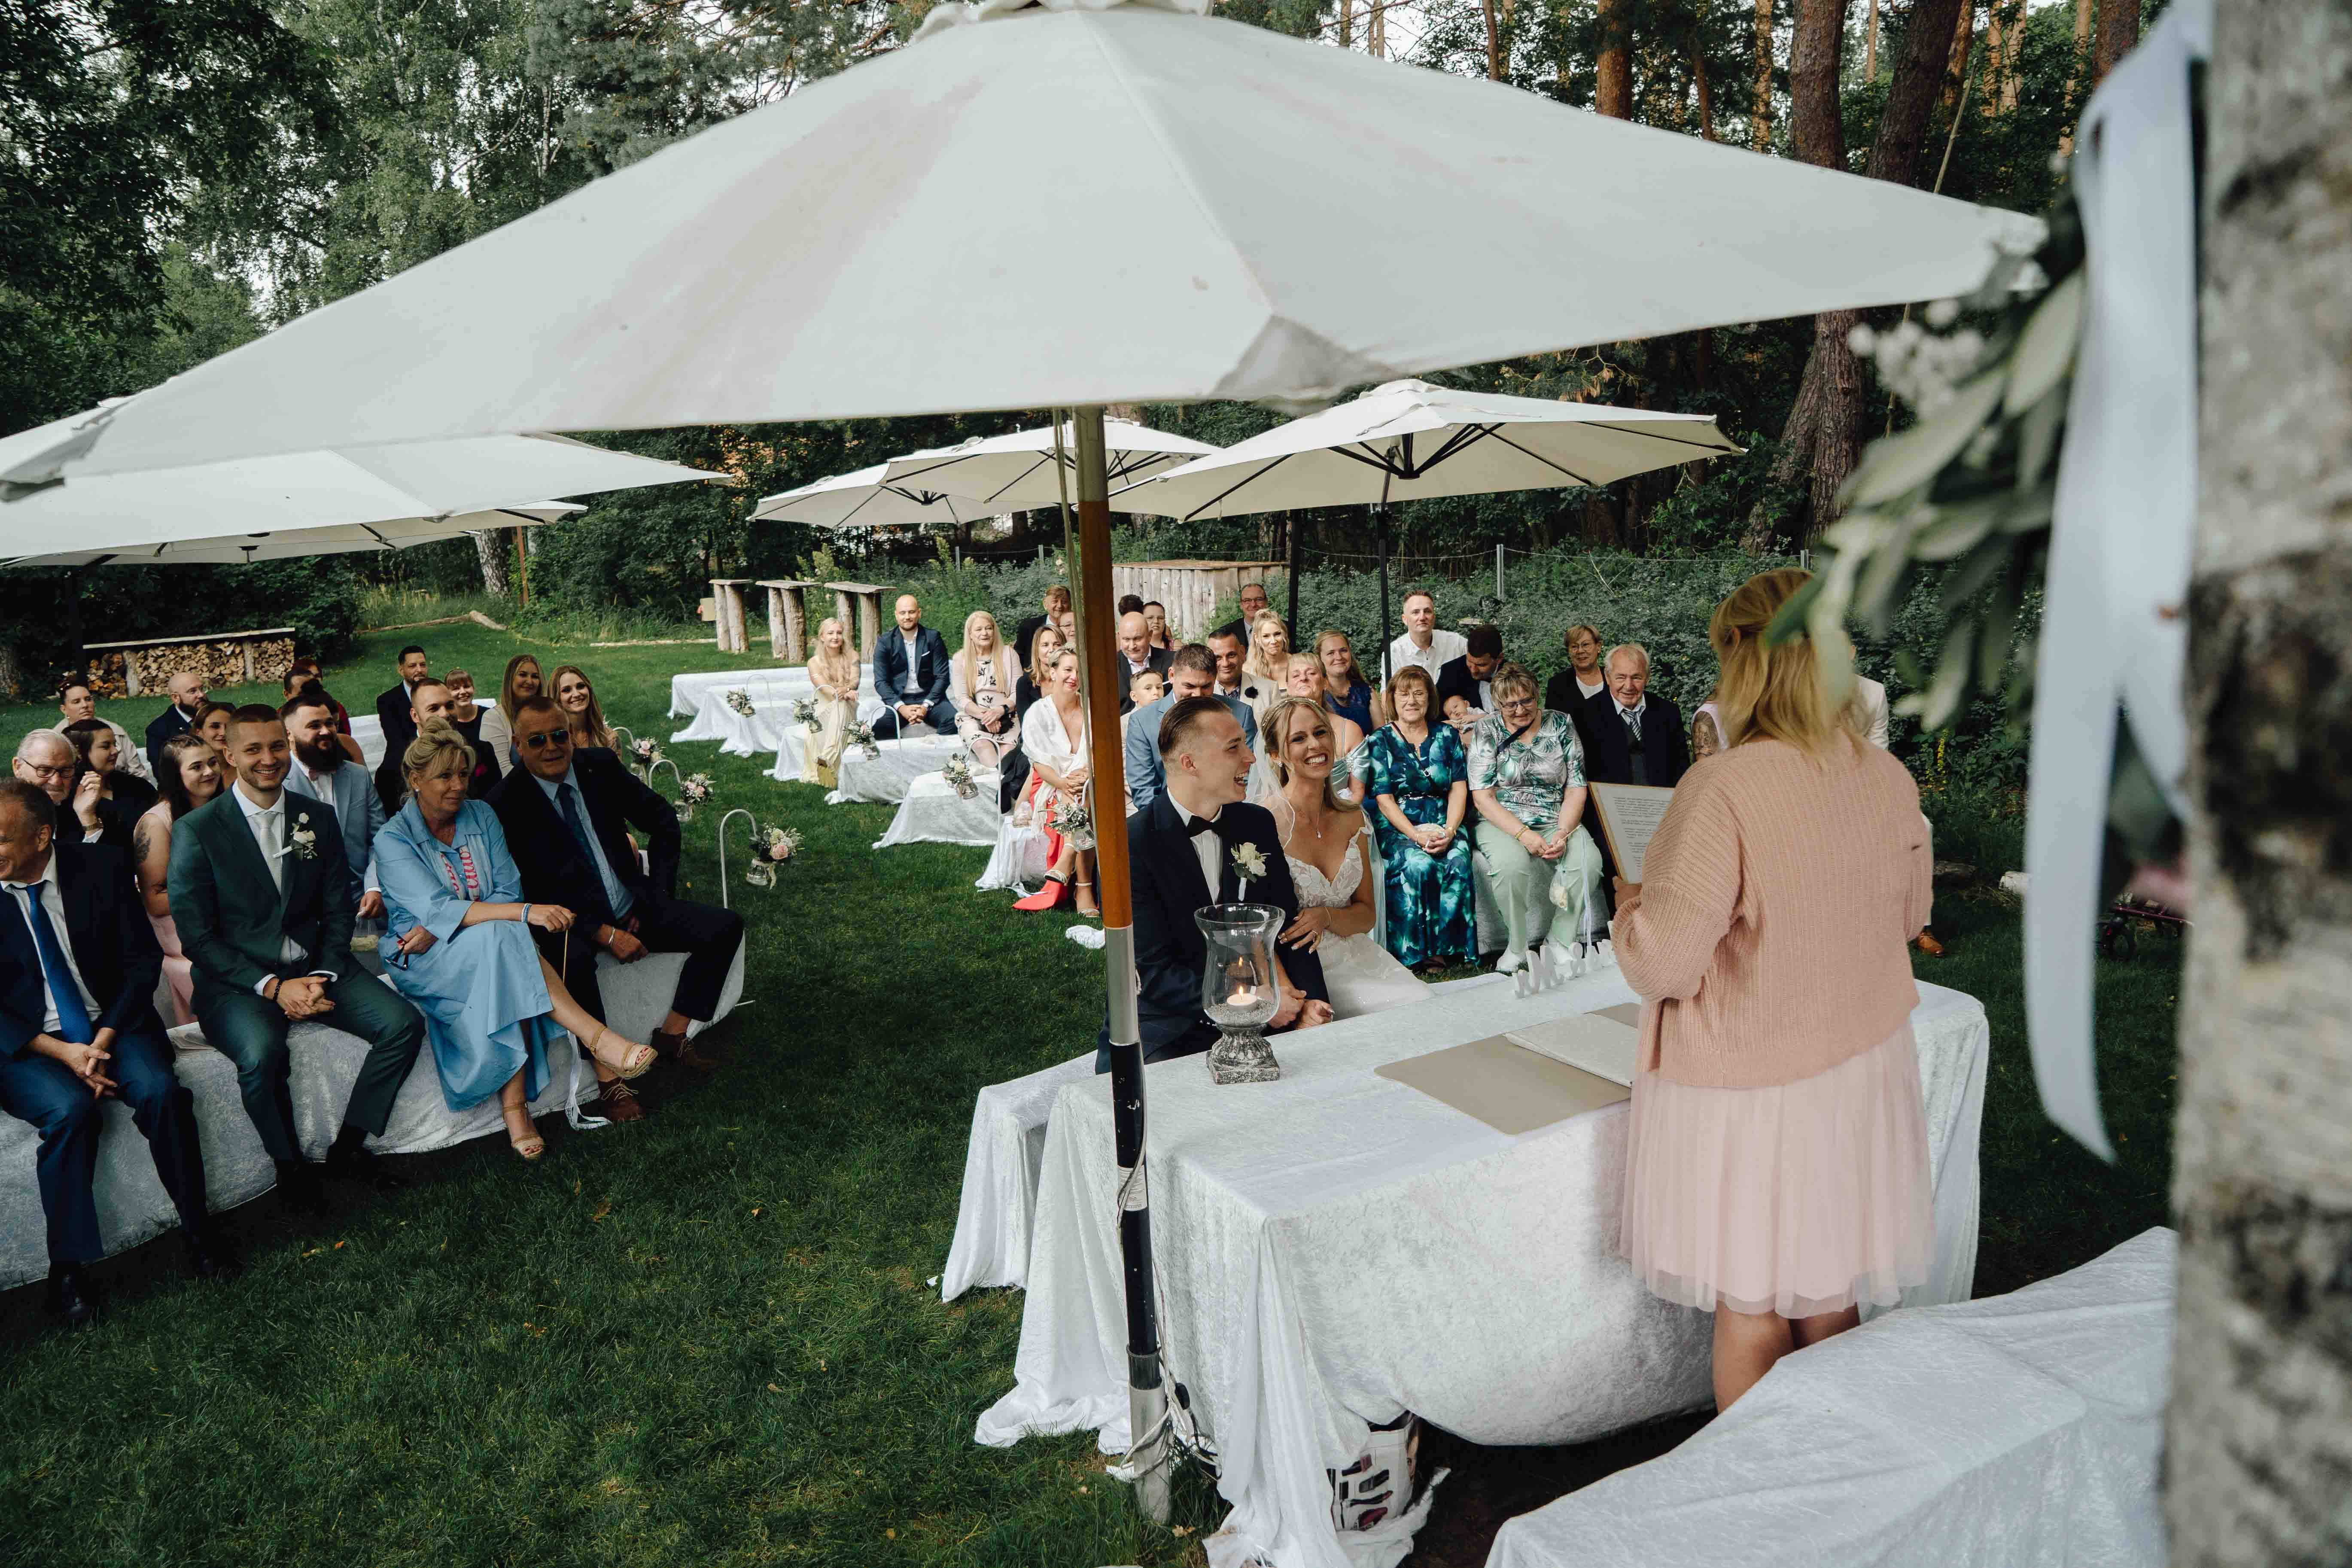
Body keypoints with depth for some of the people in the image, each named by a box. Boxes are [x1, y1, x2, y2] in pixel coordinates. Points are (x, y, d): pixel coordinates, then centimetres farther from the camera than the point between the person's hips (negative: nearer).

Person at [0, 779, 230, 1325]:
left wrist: (105, 1039, -14)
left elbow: (142, 960, -2)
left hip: (111, 1023, 1)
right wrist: (63, 1053, -17)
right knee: (71, 1109, -30)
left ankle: (199, 1232, -10)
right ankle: (66, 1267, -15)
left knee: (161, 1090, -27)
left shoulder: (101, 866, -4)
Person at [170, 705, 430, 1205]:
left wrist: (322, 977, -8)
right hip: (236, 981, -4)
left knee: (404, 1023, -18)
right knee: (262, 1052, -35)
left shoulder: (318, 818, 7)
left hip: (313, 967, 4)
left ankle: (347, 1146, -3)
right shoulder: (195, 831, -5)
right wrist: (273, 987, -17)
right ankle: (289, 1164, -9)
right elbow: (196, 936, -7)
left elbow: (338, 911, 9)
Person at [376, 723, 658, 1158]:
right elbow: (438, 909, -24)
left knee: (508, 986, -33)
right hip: (421, 961, -4)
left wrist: (440, 928, -17)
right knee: (503, 938, -35)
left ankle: (515, 1106, -35)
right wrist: (526, 912, -37)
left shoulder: (482, 816, 5)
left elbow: (507, 890, -1)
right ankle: (597, 1039, -39)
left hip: (492, 952, 4)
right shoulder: (393, 840, -9)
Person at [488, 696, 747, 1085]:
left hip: (634, 907, 5)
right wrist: (606, 934, -23)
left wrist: (657, 893, 1)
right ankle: (608, 1075, -24)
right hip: (573, 921, -5)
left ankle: (673, 1034, 3)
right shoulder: (507, 803, -11)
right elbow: (528, 892, -15)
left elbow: (664, 822, 11)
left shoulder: (601, 766, 1)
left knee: (726, 926, -9)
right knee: (573, 960, -39)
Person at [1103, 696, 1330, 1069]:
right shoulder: (1132, 844, -13)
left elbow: (1288, 925, 11)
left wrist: (1312, 1001, -7)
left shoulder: (1257, 824, 7)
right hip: (1163, 1035, -5)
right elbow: (1152, 972, -15)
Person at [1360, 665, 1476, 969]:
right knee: (1418, 864, -33)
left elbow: (1459, 788, 5)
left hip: (1444, 824, 2)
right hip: (1397, 827, -2)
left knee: (1459, 861, -30)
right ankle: (1416, 952, -24)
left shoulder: (1448, 736, 12)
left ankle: (1450, 947, -21)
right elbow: (1384, 798, -3)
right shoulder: (1380, 740, 5)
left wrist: (1449, 832, -13)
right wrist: (1417, 836, -17)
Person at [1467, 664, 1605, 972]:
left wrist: (1563, 833, -13)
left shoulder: (1561, 725, 7)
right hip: (1502, 823, -2)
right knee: (1511, 863, -36)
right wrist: (1523, 835, -18)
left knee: (1588, 861, -29)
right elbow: (1482, 797, -6)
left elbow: (1576, 788, 5)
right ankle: (1518, 948, -17)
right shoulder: (1486, 731, 1)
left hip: (1557, 822, 2)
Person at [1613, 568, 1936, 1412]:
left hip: (1749, 1088, -6)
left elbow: (1663, 962, -25)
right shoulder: (1890, 778, -4)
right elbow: (1908, 915, 12)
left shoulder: (1724, 788, -25)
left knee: (1749, 1317, 13)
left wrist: (1632, 903, -5)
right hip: (1860, 1071, 6)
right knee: (1831, 1309, 22)